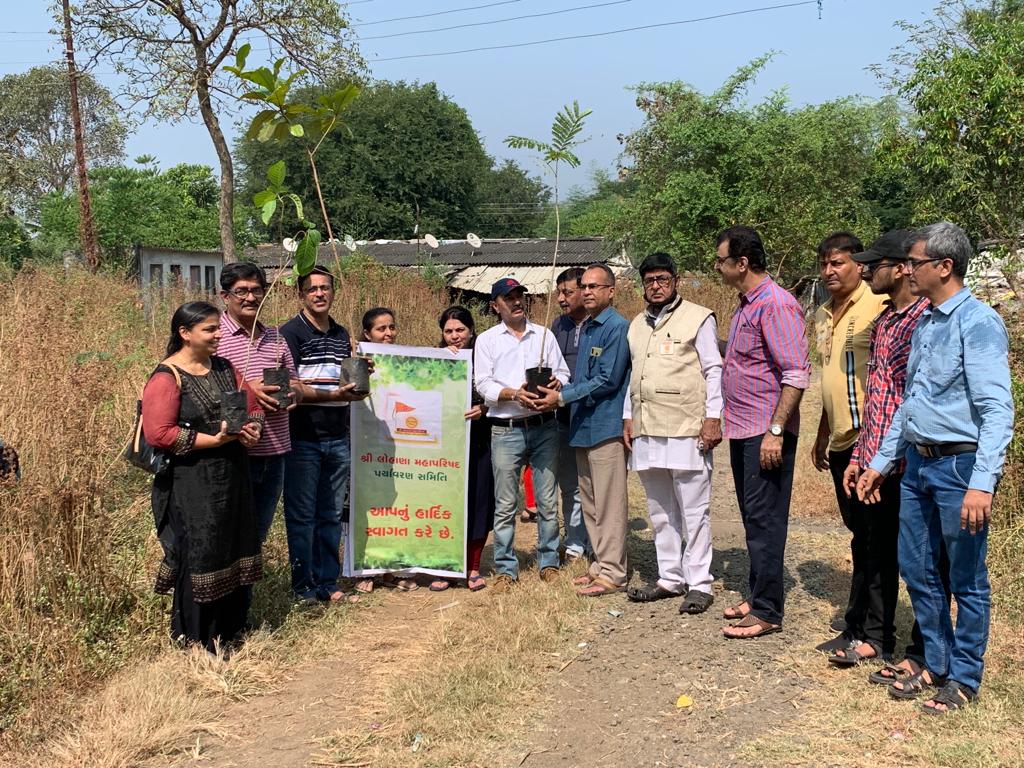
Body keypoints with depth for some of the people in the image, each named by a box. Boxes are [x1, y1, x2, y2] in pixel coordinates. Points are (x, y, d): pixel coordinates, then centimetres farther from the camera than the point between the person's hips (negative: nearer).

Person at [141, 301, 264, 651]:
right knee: (198, 555, -1)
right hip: (192, 482, -7)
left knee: (235, 550, 11)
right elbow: (159, 433, -19)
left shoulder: (224, 367, 11)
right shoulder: (167, 377, -11)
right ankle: (196, 640, 14)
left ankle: (229, 629, 26)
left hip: (232, 475, 7)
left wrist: (253, 429, -6)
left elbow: (253, 406, 17)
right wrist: (214, 439, -19)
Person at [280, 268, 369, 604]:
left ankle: (327, 583, 21)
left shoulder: (342, 335, 14)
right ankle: (304, 587, 12)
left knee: (331, 515, 11)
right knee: (301, 516, 2)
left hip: (338, 438, 6)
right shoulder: (291, 333, -7)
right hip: (303, 439, -6)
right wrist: (332, 395, -24)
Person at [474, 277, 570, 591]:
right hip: (506, 430, -2)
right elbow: (483, 384, -2)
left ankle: (548, 562, 18)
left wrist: (555, 383, -12)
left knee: (548, 500, 6)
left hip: (544, 427, 2)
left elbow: (562, 372, 11)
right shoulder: (487, 339, 6)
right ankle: (506, 568, 12)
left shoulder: (544, 335, 12)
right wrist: (514, 394, -18)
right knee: (505, 504, 2)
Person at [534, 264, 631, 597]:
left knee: (609, 504, -4)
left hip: (606, 428, -10)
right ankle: (601, 565, 24)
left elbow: (607, 380, -17)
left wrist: (562, 397, -14)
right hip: (584, 427, 10)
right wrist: (558, 393, 4)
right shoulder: (586, 329, 17)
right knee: (590, 503, 15)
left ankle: (612, 573, 2)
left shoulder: (618, 327, -12)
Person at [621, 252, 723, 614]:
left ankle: (699, 584, 7)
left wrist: (712, 418, -11)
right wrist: (628, 417, 15)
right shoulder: (637, 324, 17)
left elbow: (714, 371, -5)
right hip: (646, 431, 6)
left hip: (686, 430, -6)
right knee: (660, 512, 12)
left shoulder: (698, 318, -1)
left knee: (694, 510, -1)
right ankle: (670, 578, 22)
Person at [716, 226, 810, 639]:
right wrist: (727, 421, 17)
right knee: (753, 518, 16)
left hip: (766, 433, -10)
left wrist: (775, 430, -23)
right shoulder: (747, 304, 14)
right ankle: (758, 595, 27)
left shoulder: (776, 305, -16)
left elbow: (796, 374, -21)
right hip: (743, 430, 10)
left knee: (765, 520, -4)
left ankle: (767, 611, 4)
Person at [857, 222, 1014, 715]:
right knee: (916, 569, 15)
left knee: (966, 580, 6)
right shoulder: (924, 324, 12)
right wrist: (881, 463, 19)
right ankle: (937, 665, 30)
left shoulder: (978, 323, -14)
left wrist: (983, 484, -28)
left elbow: (997, 410, -21)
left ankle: (964, 679, 20)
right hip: (917, 464, 9)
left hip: (960, 465, -8)